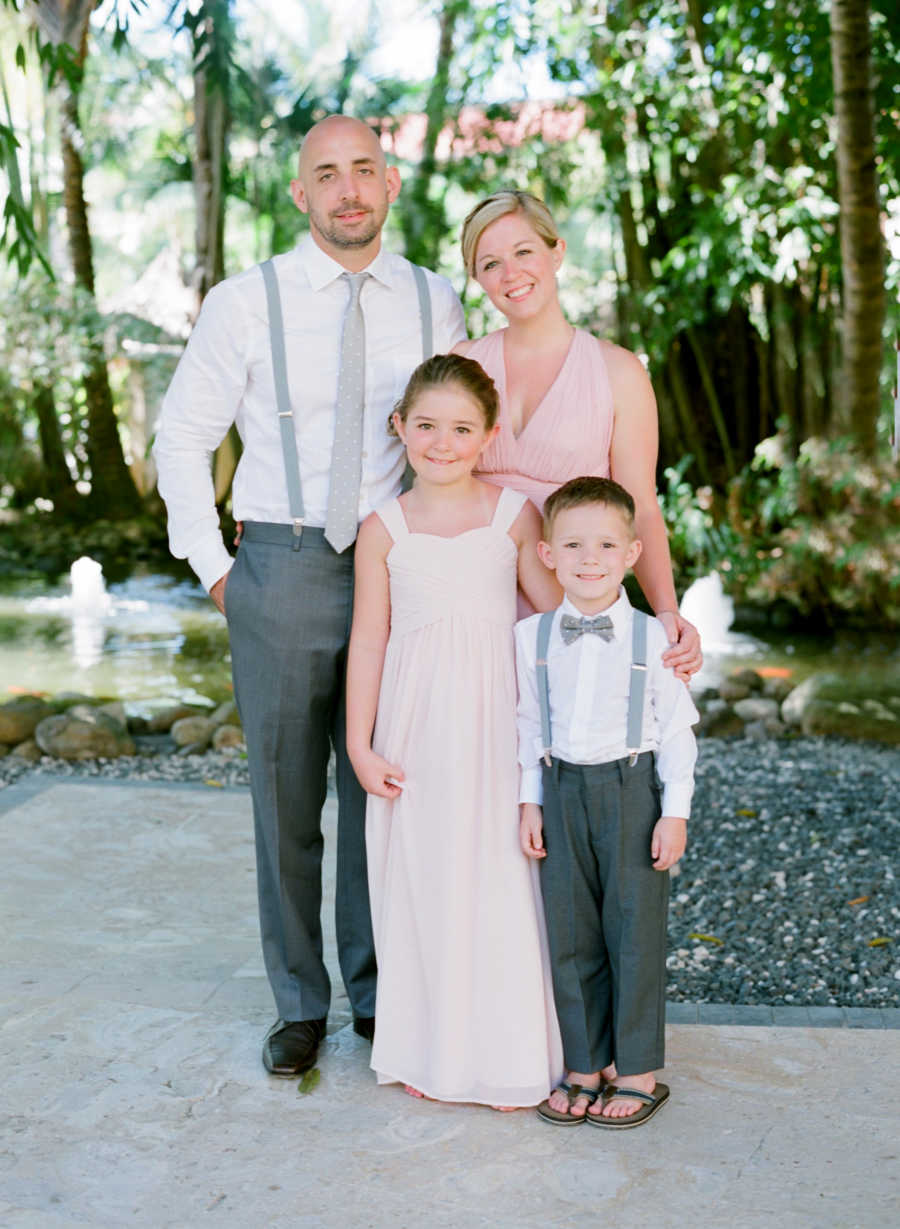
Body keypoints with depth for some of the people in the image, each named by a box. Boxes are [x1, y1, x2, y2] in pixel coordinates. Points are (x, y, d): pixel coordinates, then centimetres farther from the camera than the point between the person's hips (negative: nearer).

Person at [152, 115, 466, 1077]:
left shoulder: (433, 305, 5)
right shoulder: (245, 303, -2)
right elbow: (182, 436, 4)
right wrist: (213, 567, -1)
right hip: (283, 566, -1)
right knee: (285, 796, 6)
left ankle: (377, 993, 25)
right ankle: (299, 1005, 22)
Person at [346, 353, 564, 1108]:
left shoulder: (515, 516, 0)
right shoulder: (385, 529, 0)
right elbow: (368, 641, 2)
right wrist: (361, 744, 1)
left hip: (496, 725, -1)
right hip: (416, 730, 1)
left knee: (501, 882, 3)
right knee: (421, 881, 8)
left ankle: (511, 1055, 18)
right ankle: (430, 1051, 24)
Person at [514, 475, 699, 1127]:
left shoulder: (653, 637, -6)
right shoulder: (532, 636, 1)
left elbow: (677, 730, -2)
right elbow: (530, 724, 9)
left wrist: (675, 811, -5)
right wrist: (531, 801, 6)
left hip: (631, 787, -2)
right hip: (562, 788, 3)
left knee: (635, 928, 4)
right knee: (571, 933, 9)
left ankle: (637, 1073, 18)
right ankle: (585, 1067, 22)